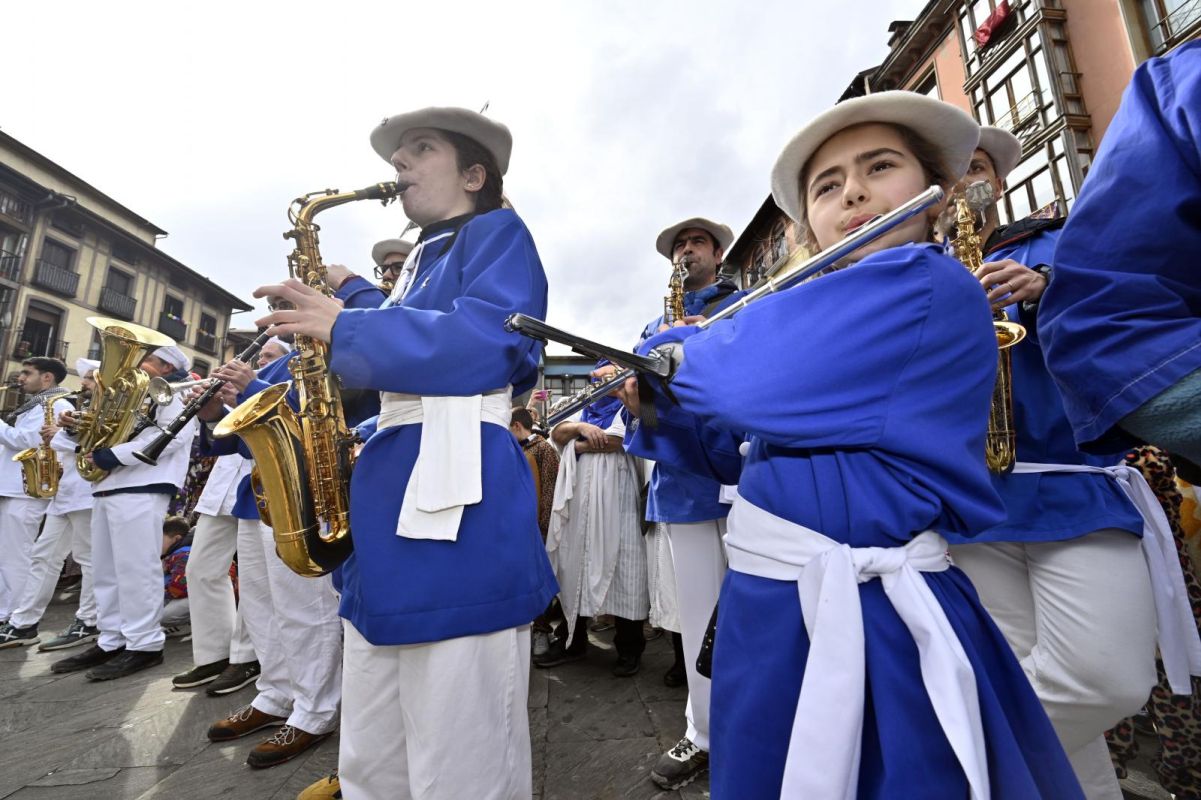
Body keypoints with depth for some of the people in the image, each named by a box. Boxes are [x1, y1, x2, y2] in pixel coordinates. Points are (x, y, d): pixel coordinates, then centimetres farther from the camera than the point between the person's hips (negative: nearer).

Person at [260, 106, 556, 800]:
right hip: (391, 489, 9)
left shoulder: (498, 232, 5)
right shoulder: (421, 261, 28)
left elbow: (486, 341, -15)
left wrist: (345, 326, -9)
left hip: (463, 507, -9)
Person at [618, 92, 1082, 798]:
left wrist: (679, 352, -2)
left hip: (870, 615, -8)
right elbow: (749, 448, 16)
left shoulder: (929, 284, -15)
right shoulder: (826, 315, 10)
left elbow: (749, 375, -24)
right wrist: (660, 405, 3)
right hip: (764, 600, 9)